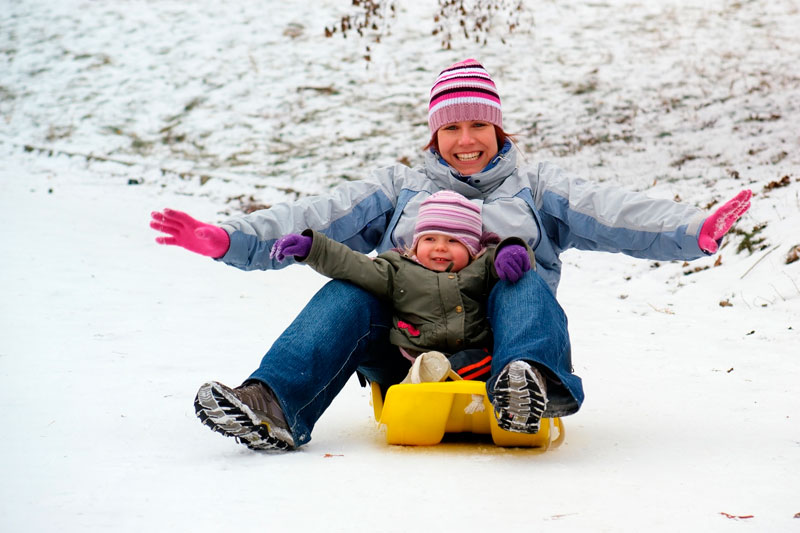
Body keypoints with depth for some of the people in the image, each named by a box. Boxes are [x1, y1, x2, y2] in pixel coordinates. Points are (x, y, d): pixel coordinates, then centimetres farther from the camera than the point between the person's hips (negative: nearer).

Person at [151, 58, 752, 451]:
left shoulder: (534, 185, 18)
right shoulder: (399, 187, 22)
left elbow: (612, 214, 3)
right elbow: (316, 218, 9)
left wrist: (696, 232, -15)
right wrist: (232, 239, -6)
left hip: (496, 345, -1)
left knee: (522, 279, -29)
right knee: (349, 291, -24)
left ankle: (530, 385, -58)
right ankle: (274, 405, -44)